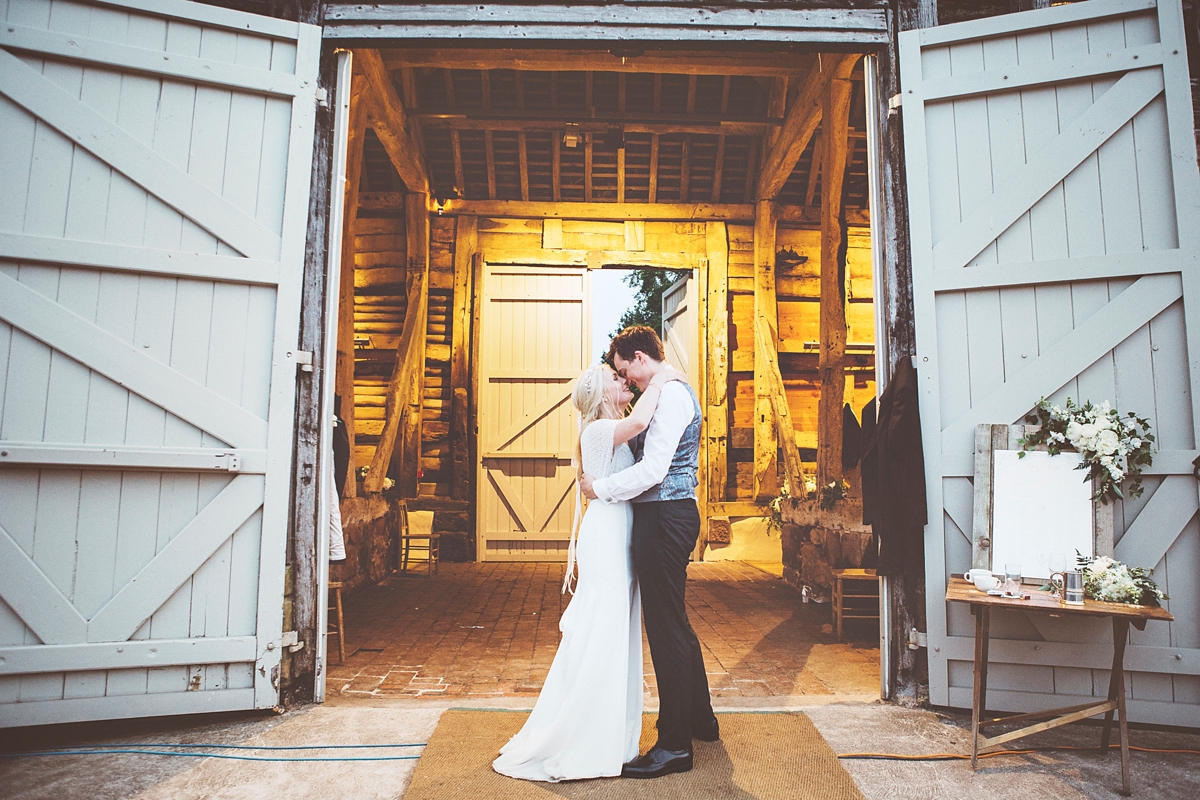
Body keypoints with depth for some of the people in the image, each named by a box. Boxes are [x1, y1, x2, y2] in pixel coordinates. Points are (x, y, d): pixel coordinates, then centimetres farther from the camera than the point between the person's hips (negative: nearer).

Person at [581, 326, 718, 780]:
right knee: (675, 622, 20)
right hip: (670, 514, 11)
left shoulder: (670, 394, -15)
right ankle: (700, 720, 36)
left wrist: (601, 487, -11)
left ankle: (675, 745, 7)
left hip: (664, 516, -11)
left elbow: (652, 470, -22)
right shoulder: (674, 392, 18)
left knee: (666, 627, -4)